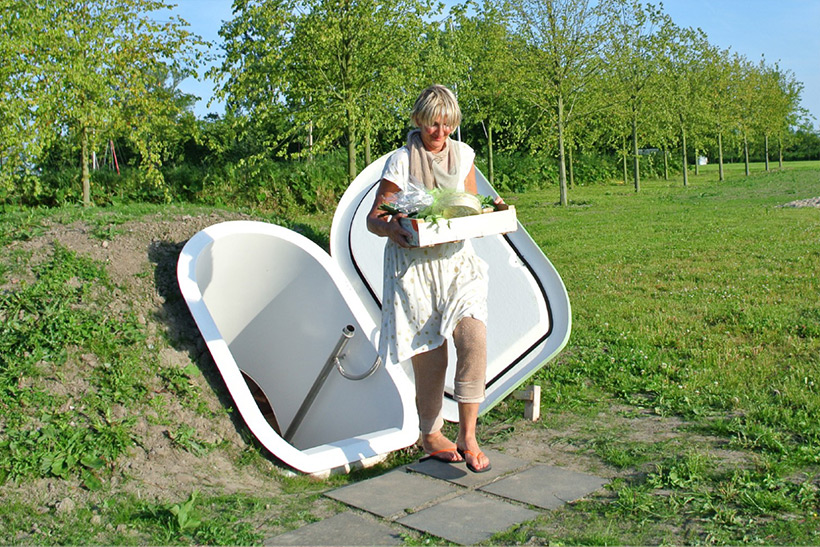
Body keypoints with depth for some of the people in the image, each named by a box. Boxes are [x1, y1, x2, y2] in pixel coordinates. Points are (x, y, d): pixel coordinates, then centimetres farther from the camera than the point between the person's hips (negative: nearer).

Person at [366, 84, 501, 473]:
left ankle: (467, 436, -3)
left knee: (474, 338, -15)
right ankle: (430, 435, 24)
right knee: (429, 356, 1)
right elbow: (373, 218, -4)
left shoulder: (463, 156, 9)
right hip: (414, 266, -3)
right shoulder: (401, 162, -5)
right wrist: (390, 229, -27)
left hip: (457, 260, 4)